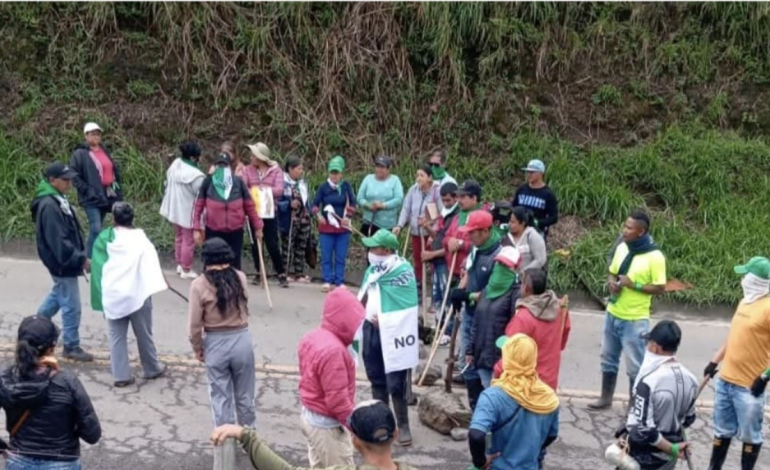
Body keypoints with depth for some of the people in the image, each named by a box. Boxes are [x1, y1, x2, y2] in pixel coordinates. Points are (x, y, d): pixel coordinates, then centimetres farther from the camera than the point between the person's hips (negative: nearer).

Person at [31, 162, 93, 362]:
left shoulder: (57, 199, 8)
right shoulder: (49, 206, -24)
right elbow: (58, 240, -28)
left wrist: (80, 256, 15)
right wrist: (81, 259, -26)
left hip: (64, 261, 10)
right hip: (62, 263, -10)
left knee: (58, 295, 27)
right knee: (71, 306, 0)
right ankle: (71, 347, 12)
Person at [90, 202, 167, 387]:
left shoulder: (103, 239, 2)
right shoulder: (140, 238, -7)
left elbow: (97, 268, 5)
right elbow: (151, 264, -14)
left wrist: (101, 297, 9)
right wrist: (157, 284, -16)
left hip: (112, 296, 2)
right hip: (137, 294, -2)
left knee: (116, 337, 10)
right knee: (144, 334, 12)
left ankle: (121, 375, 10)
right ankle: (152, 369, 26)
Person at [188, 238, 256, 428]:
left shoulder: (199, 285, -13)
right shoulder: (240, 278, -6)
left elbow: (195, 323, -10)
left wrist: (197, 348, 4)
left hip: (216, 344, -2)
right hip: (242, 340, 2)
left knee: (221, 397, 13)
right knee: (244, 395, 18)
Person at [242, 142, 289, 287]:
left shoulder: (275, 170, -2)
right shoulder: (248, 170, 2)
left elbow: (279, 190, -12)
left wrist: (262, 189, -16)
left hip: (269, 212, -2)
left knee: (272, 244, -2)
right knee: (255, 243, 9)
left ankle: (281, 273, 9)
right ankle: (258, 272, 23)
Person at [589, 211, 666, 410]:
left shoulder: (654, 257, -17)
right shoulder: (621, 248, 2)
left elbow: (660, 288, -14)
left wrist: (633, 284, -23)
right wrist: (612, 283, -9)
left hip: (635, 320, -7)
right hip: (613, 314, 7)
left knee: (634, 366, 4)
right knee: (608, 358, 18)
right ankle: (606, 398, 33)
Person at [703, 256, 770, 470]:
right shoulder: (744, 302, 10)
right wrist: (715, 361, 19)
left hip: (749, 386, -8)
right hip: (726, 380, 8)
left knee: (750, 435, 8)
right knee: (722, 430, 19)